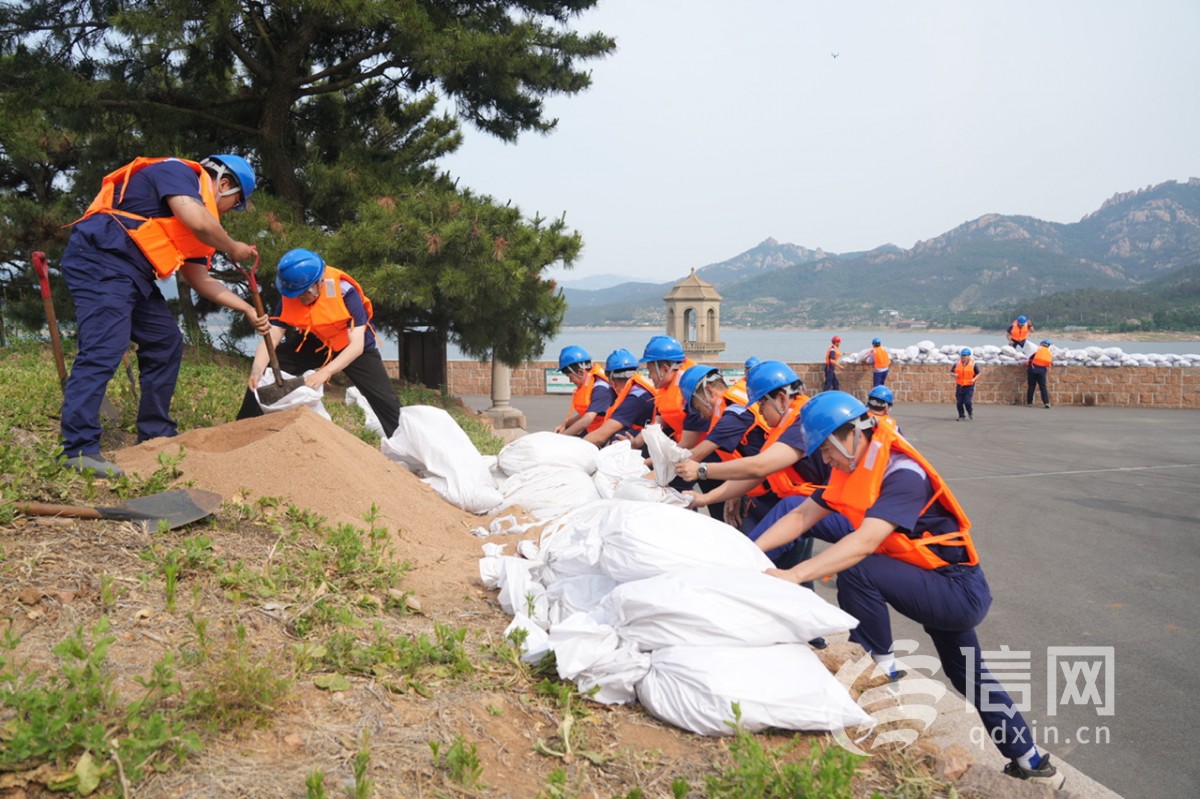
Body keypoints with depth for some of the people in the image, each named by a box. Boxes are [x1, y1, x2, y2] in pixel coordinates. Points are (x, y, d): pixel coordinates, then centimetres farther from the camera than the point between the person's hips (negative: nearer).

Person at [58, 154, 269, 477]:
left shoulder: (190, 229, 22)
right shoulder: (177, 172, -5)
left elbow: (201, 279, 23)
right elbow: (198, 221, -23)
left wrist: (247, 309, 20)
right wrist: (233, 248, -5)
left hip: (132, 275, 11)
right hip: (100, 260, -10)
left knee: (166, 343, 11)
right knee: (103, 350, -18)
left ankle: (156, 434, 17)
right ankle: (79, 449, -20)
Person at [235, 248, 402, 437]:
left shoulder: (344, 291, -34)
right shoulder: (289, 296, -22)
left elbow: (357, 345, -35)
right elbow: (271, 338, -25)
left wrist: (325, 372, -48)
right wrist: (257, 370, -45)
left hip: (351, 346, -3)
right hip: (313, 342, 3)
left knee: (385, 399, -15)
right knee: (263, 376, -10)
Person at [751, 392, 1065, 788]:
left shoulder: (903, 474, -27)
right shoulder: (853, 471, 0)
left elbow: (865, 541, -39)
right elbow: (802, 517, 0)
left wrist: (792, 575, -43)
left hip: (960, 591, -10)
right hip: (941, 587, 10)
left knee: (857, 573, -28)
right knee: (969, 675, 25)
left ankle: (880, 669, -7)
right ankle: (1030, 762, 45)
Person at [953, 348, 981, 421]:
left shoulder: (973, 364, -4)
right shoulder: (957, 363, 2)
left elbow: (978, 374, 5)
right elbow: (951, 372, 10)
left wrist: (974, 379, -15)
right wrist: (954, 375, -13)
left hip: (969, 386, -3)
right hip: (959, 386, 3)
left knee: (968, 402, -12)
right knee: (959, 402, 1)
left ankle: (971, 415, 15)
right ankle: (962, 416, 18)